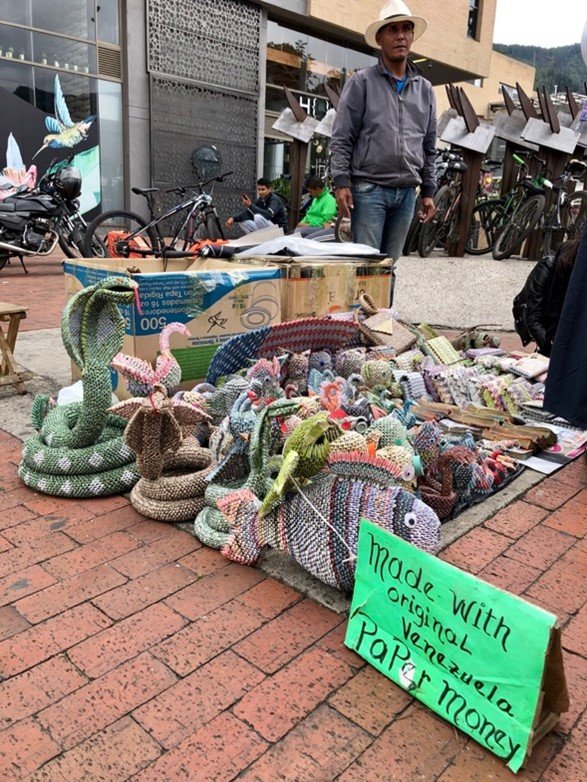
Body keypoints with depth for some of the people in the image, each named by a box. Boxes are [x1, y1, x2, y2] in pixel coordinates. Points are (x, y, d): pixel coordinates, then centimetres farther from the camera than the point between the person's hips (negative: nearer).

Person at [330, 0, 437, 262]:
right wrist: (341, 182, -13)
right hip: (369, 188, -4)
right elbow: (341, 138, -3)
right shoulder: (361, 82, 3)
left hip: (406, 193, 5)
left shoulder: (424, 89, 16)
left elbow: (429, 147, 18)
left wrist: (428, 191, 13)